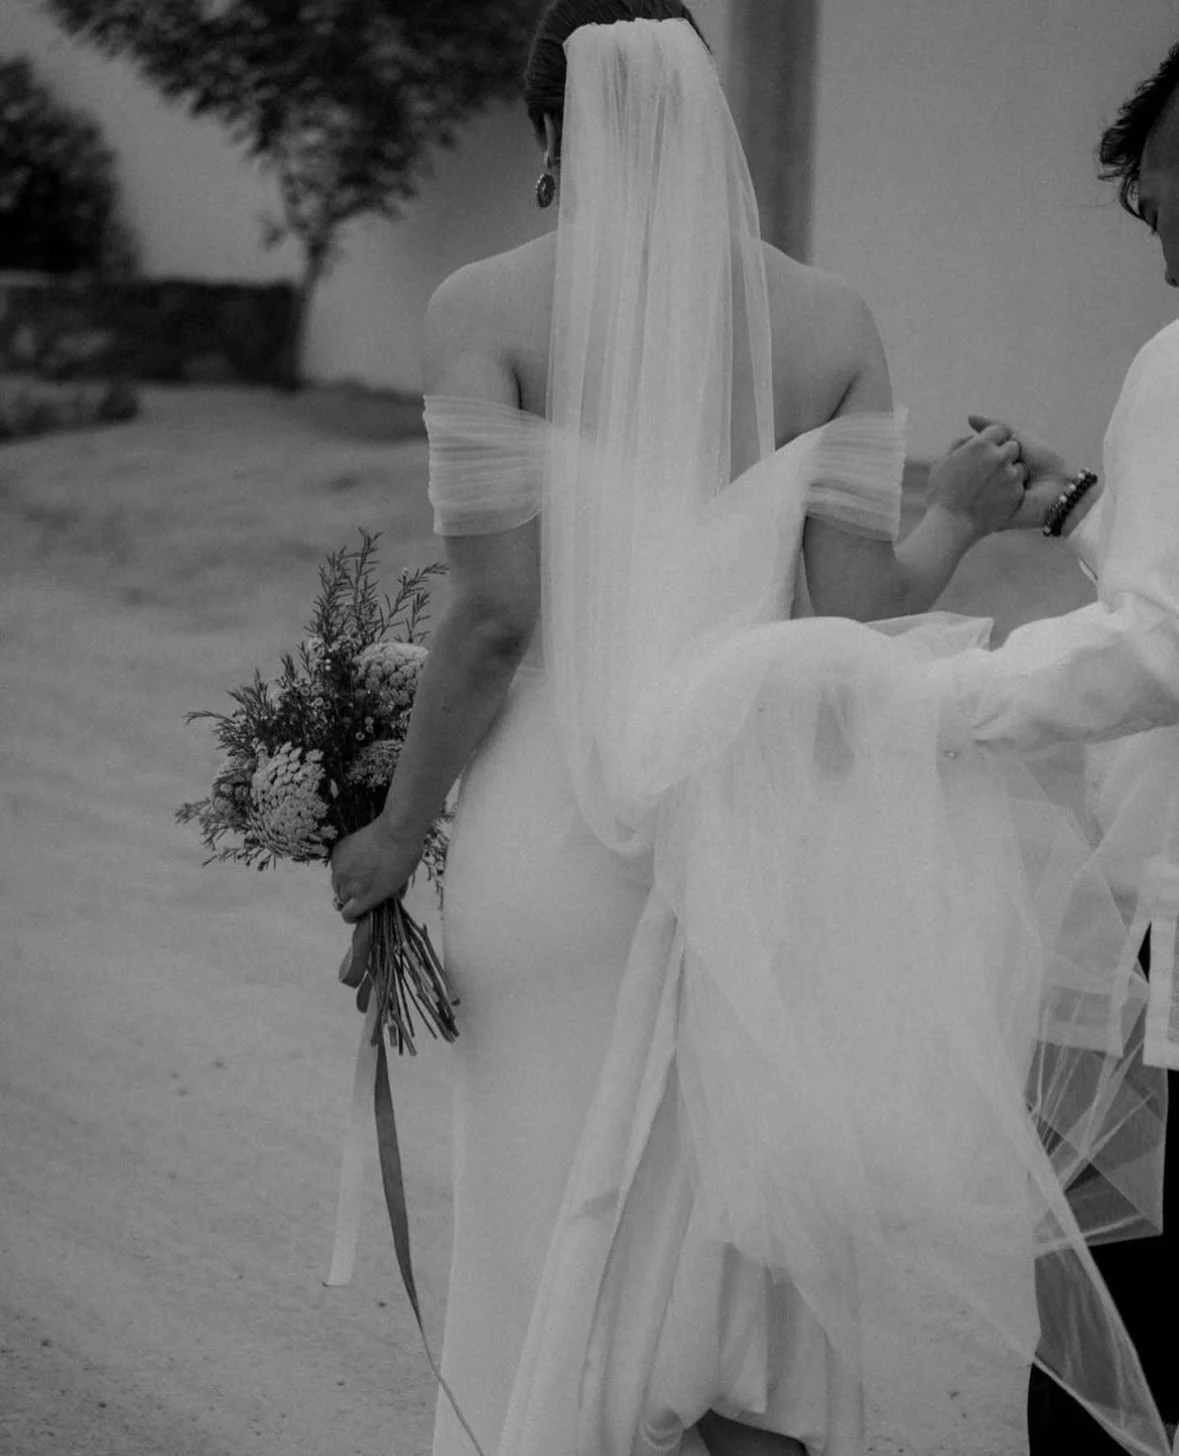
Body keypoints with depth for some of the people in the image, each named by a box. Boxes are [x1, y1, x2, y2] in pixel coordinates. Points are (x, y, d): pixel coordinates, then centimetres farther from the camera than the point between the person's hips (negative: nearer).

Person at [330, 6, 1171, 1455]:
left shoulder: (486, 308, -7)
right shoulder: (832, 322, 2)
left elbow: (497, 612, -13)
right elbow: (853, 615, -3)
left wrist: (399, 826, -1)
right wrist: (960, 521, 18)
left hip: (564, 831, -2)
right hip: (763, 833, 3)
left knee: (562, 1270, 10)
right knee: (753, 1254, 14)